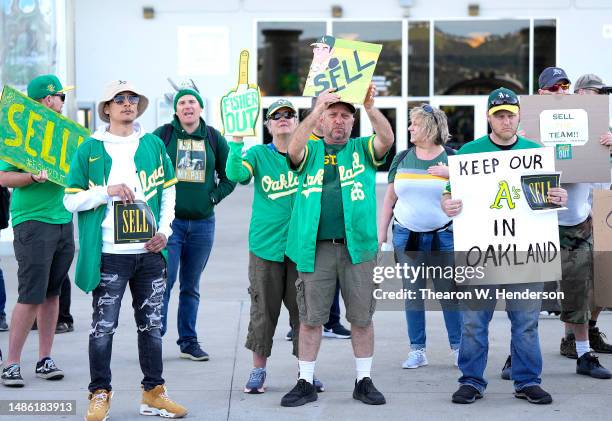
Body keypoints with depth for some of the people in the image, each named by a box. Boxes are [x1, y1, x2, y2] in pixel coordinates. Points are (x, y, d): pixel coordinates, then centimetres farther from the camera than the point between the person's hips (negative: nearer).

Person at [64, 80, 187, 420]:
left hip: (150, 252, 3)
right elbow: (71, 200, -1)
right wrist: (107, 191, -15)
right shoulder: (90, 150, 1)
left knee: (152, 324, 10)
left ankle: (154, 393, 19)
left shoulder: (153, 145, 9)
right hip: (109, 254, -3)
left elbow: (168, 191, 16)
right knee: (104, 326, 0)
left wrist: (165, 230, 3)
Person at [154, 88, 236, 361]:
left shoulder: (213, 138, 8)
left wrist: (214, 196, 2)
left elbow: (230, 174, 14)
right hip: (169, 219, -3)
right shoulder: (163, 135, -1)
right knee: (164, 281, -9)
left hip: (202, 223, 3)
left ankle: (188, 341, 17)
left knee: (191, 286, 11)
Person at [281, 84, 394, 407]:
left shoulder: (363, 149, 11)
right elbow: (294, 149, -12)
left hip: (357, 246, 0)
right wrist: (317, 109, -24)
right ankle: (305, 383, 12)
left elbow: (387, 140, -9)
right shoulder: (311, 150, 11)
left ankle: (364, 381, 16)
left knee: (361, 317, 5)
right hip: (315, 247, 0)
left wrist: (371, 108, -26)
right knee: (310, 317, 3)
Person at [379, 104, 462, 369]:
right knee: (413, 293, 4)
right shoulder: (403, 159, 8)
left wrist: (450, 175, -15)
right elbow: (390, 197, 12)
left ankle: (458, 348, 8)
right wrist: (381, 232, 7)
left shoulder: (452, 158, 1)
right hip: (406, 235, 3)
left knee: (449, 293, -1)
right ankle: (417, 351, 10)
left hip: (443, 235, -3)